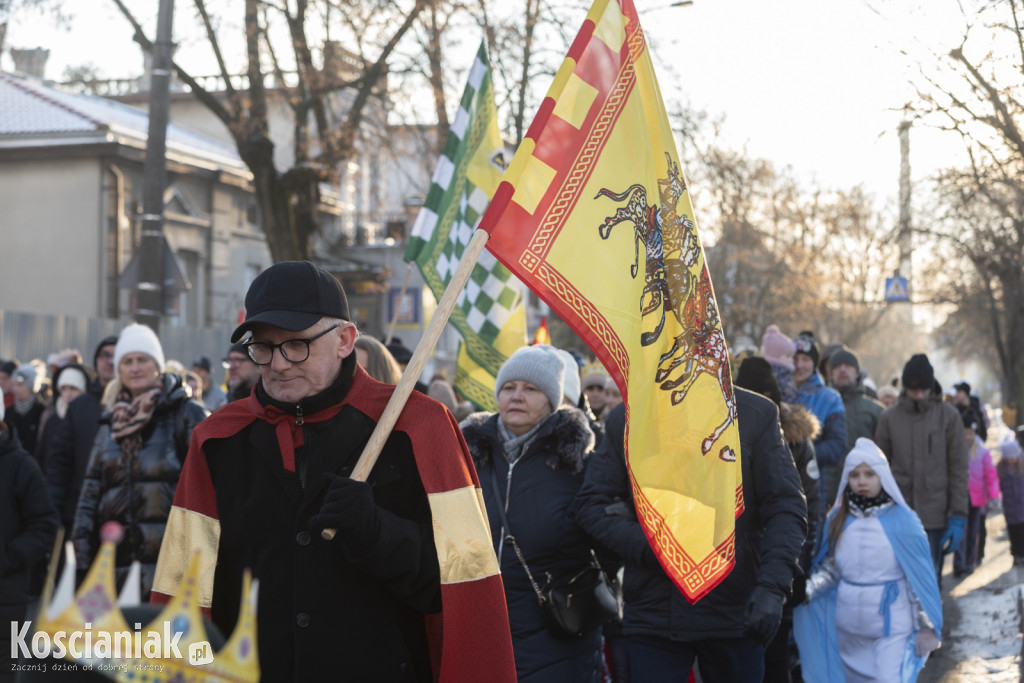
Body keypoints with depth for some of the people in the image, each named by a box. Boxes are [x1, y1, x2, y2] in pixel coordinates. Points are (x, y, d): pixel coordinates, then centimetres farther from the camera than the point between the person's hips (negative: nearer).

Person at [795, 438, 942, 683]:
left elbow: (921, 574, -4)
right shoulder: (839, 519, 5)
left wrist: (926, 626, -5)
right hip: (849, 625, 4)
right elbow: (830, 568, 8)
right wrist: (806, 589, -11)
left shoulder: (902, 520, -7)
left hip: (891, 624, -4)